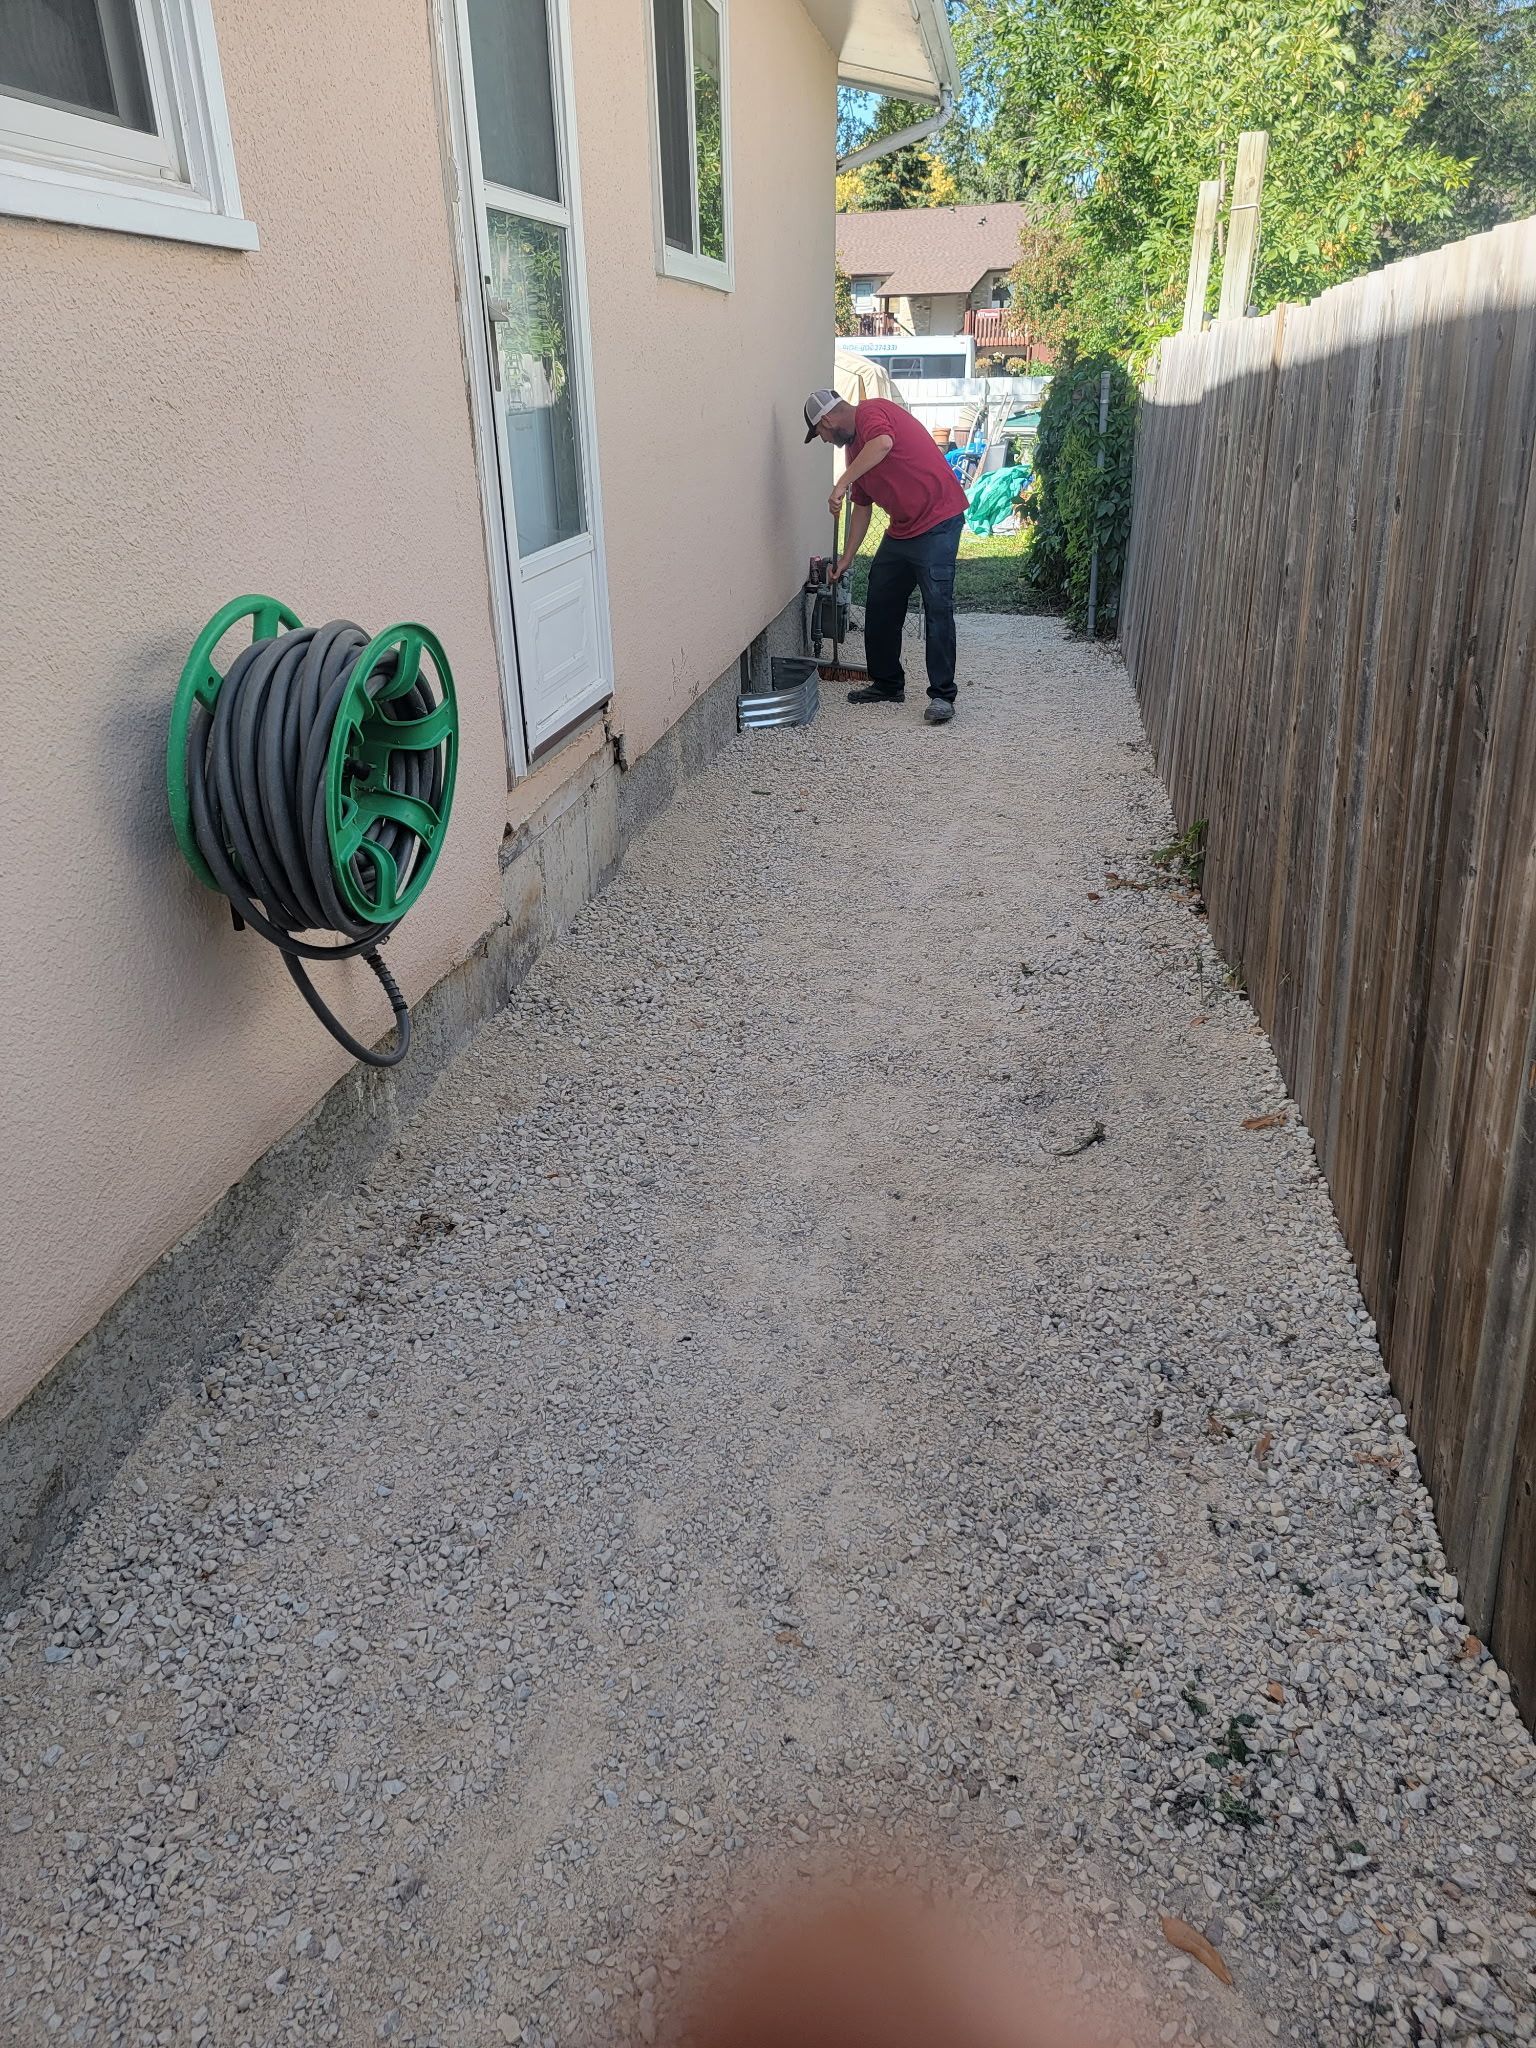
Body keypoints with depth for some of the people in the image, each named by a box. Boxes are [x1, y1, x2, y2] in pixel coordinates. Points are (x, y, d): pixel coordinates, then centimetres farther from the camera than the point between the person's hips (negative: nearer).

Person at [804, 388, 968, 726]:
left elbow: (883, 444, -34)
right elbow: (861, 506, 23)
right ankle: (887, 685, 22)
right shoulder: (854, 446, 18)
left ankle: (942, 695, -10)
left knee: (937, 607, -12)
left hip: (937, 522, -10)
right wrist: (847, 558, 20)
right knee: (880, 607, 12)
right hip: (901, 531, 10)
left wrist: (841, 483, -31)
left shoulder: (871, 411, -10)